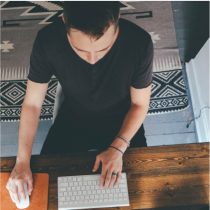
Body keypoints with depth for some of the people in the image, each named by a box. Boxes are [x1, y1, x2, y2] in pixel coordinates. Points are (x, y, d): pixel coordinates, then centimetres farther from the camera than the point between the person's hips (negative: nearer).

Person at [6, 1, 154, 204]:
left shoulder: (139, 42, -30)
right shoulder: (47, 40, -28)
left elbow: (140, 103, -13)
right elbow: (32, 103, -14)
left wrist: (118, 148, -23)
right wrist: (22, 161, -20)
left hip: (122, 122, 0)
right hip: (72, 120, 1)